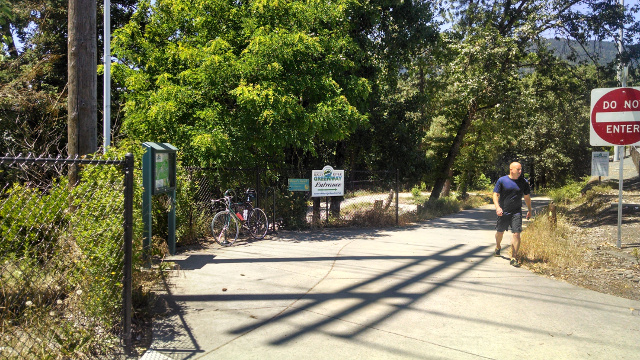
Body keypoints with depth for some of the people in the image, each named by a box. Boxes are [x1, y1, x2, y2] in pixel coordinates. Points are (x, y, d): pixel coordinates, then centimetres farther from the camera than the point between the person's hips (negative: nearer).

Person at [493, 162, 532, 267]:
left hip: (516, 212, 1)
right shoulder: (502, 180, -3)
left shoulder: (523, 182, 4)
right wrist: (497, 207, -16)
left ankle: (514, 258, -5)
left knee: (516, 234, -11)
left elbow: (527, 197, 16)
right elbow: (495, 194, -3)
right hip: (503, 212, 0)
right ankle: (498, 247, 46)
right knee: (500, 232, 15)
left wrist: (529, 210, 19)